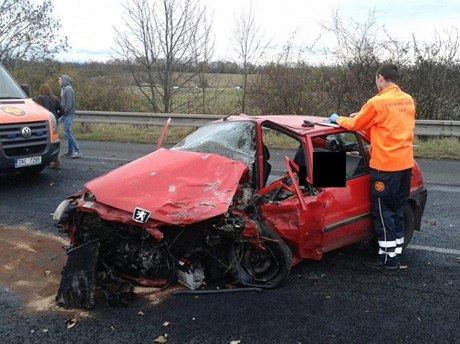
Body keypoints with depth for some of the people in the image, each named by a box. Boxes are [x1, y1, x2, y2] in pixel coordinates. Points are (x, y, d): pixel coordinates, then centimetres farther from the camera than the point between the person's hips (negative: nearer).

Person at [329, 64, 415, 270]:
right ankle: (396, 253, 23)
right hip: (405, 164, 7)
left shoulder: (377, 103, -15)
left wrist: (338, 119, 15)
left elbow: (355, 125, -2)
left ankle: (388, 257, 9)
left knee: (383, 212, 3)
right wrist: (364, 116, 18)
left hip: (385, 166, -7)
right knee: (397, 211, 16)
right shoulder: (408, 101, 6)